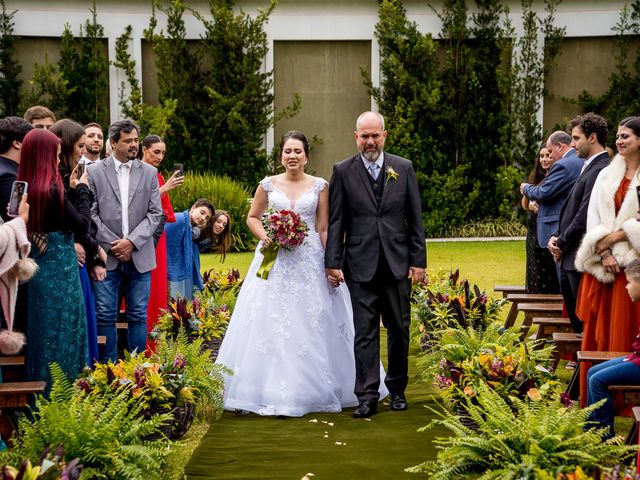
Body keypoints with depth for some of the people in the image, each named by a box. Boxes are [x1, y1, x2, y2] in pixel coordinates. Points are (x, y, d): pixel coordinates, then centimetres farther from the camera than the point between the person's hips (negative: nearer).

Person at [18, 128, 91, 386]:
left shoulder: (25, 188, 1)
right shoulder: (51, 190, -20)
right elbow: (83, 224, -12)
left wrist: (71, 188, 7)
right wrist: (82, 190, -2)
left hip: (38, 267, 8)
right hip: (60, 270, -8)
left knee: (41, 330, 16)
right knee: (62, 330, 3)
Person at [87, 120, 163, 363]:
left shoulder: (149, 173, 9)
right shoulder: (94, 172, 3)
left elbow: (155, 213, 3)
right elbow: (91, 214, -1)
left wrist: (131, 241, -9)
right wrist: (114, 244, -8)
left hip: (139, 256, 2)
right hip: (107, 257, -2)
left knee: (138, 316, 6)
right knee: (105, 316, 0)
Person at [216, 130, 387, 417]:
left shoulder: (319, 186, 3)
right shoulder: (268, 185, 5)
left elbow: (324, 228, 3)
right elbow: (252, 217, 13)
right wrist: (263, 237, -7)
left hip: (310, 261, 0)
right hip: (275, 261, 1)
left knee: (310, 326, 1)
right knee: (271, 324, -2)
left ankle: (311, 390, 13)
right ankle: (272, 391, 6)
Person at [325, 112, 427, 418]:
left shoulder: (404, 168, 6)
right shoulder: (343, 171, 2)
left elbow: (415, 219, 6)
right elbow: (336, 221, 1)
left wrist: (418, 261, 1)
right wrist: (332, 263, -5)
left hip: (397, 264, 2)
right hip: (360, 265, -2)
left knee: (399, 330, 10)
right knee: (365, 333, -1)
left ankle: (397, 389, 25)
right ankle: (367, 397, 3)